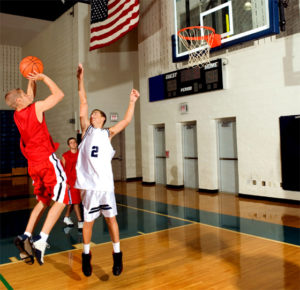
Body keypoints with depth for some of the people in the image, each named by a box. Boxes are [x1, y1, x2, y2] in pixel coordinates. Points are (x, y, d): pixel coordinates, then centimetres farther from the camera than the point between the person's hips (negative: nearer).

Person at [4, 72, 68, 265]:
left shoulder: (17, 115, 11)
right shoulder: (36, 108, -10)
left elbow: (31, 97, 30)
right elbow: (59, 94, -4)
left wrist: (33, 81, 25)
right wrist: (43, 77, 2)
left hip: (33, 164, 8)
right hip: (47, 160, -8)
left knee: (43, 201, 19)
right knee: (61, 200, -5)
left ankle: (26, 237, 9)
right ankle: (41, 241, -15)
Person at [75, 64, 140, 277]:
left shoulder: (108, 134, 10)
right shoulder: (86, 130, 11)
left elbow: (126, 121, 2)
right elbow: (84, 102, 7)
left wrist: (132, 102, -5)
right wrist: (80, 79, 5)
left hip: (105, 183, -1)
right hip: (88, 184, 1)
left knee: (111, 218, 6)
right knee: (88, 221, 8)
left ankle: (117, 255, 19)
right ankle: (86, 255, 27)